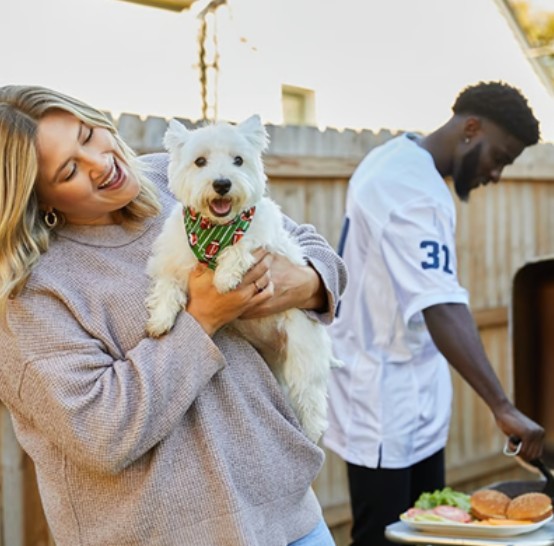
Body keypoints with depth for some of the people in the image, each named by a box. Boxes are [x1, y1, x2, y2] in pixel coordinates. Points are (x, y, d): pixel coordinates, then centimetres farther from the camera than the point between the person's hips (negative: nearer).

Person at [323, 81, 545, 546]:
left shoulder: (398, 159, 8)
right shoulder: (412, 189, -24)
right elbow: (441, 310, -35)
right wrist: (503, 407, -38)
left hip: (414, 395, 10)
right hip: (384, 401, -10)